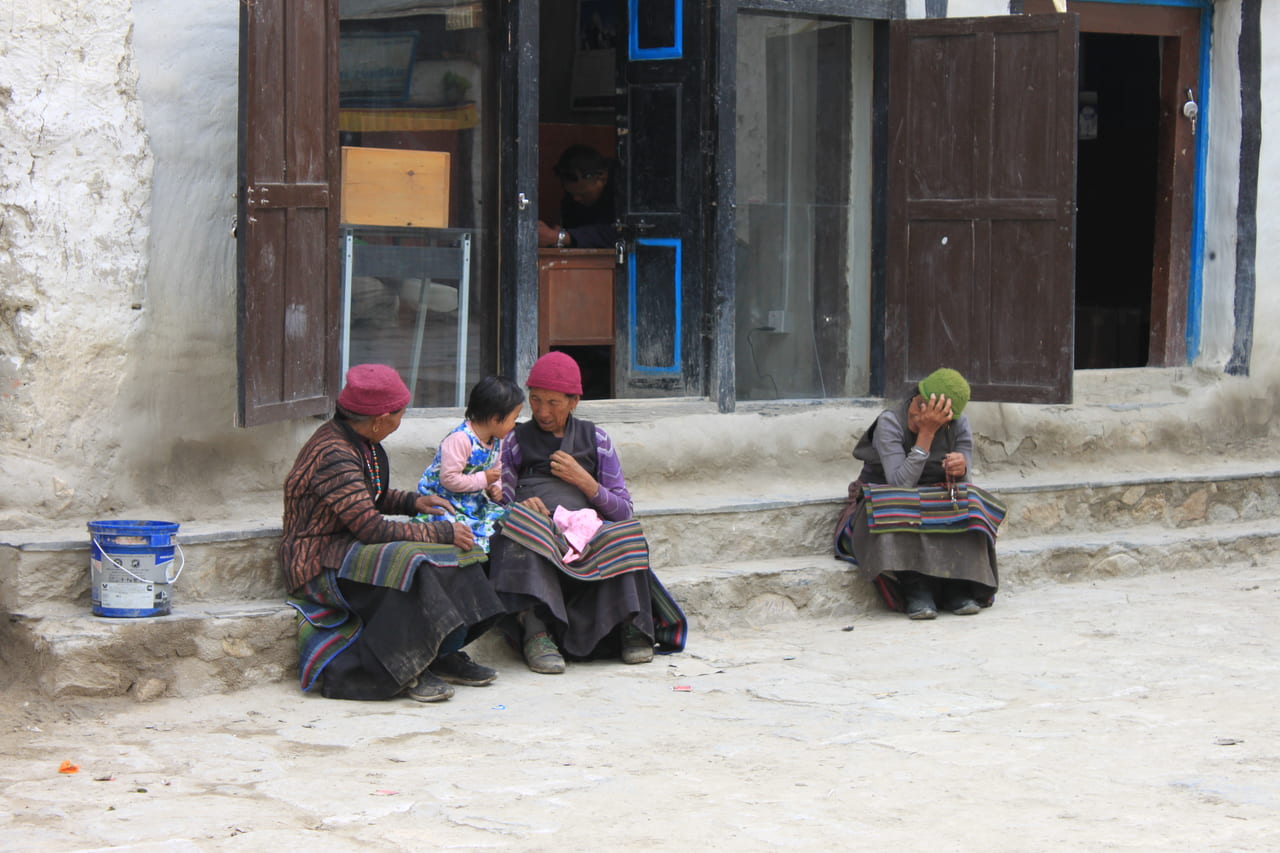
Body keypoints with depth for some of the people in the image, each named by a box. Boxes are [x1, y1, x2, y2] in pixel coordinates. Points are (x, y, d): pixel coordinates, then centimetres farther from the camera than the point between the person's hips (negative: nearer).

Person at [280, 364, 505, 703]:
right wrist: (443, 532, -19)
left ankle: (442, 655, -5)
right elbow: (372, 527, -26)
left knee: (449, 552, -5)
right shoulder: (333, 457, -24)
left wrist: (412, 502, 9)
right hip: (320, 564, -10)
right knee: (407, 564, -32)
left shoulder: (356, 441, 7)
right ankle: (405, 671, -22)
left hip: (349, 546, 10)